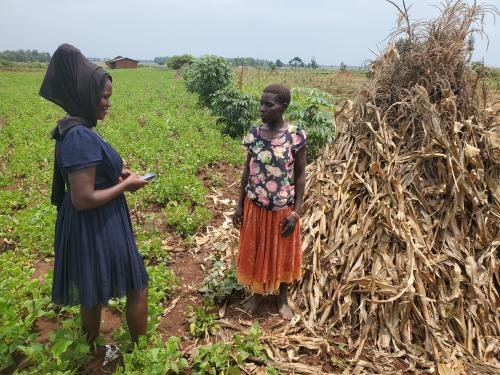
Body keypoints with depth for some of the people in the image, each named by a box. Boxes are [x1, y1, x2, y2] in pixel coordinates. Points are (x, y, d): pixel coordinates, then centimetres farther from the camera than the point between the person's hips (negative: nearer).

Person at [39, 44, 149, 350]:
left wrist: (116, 173, 6)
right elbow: (83, 199, -27)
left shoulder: (76, 130, 5)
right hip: (96, 229, -10)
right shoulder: (80, 137, -26)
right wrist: (126, 186, -16)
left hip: (95, 226, 10)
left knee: (93, 296, 24)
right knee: (137, 288, 9)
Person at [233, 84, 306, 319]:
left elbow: (300, 175, -8)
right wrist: (240, 205, 4)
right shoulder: (254, 133, -4)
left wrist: (296, 212, -9)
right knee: (255, 251, 17)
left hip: (283, 209, -3)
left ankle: (283, 299, 37)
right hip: (255, 206, 3)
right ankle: (257, 293, 40)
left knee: (283, 253, 15)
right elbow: (248, 170, 4)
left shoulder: (296, 136, -14)